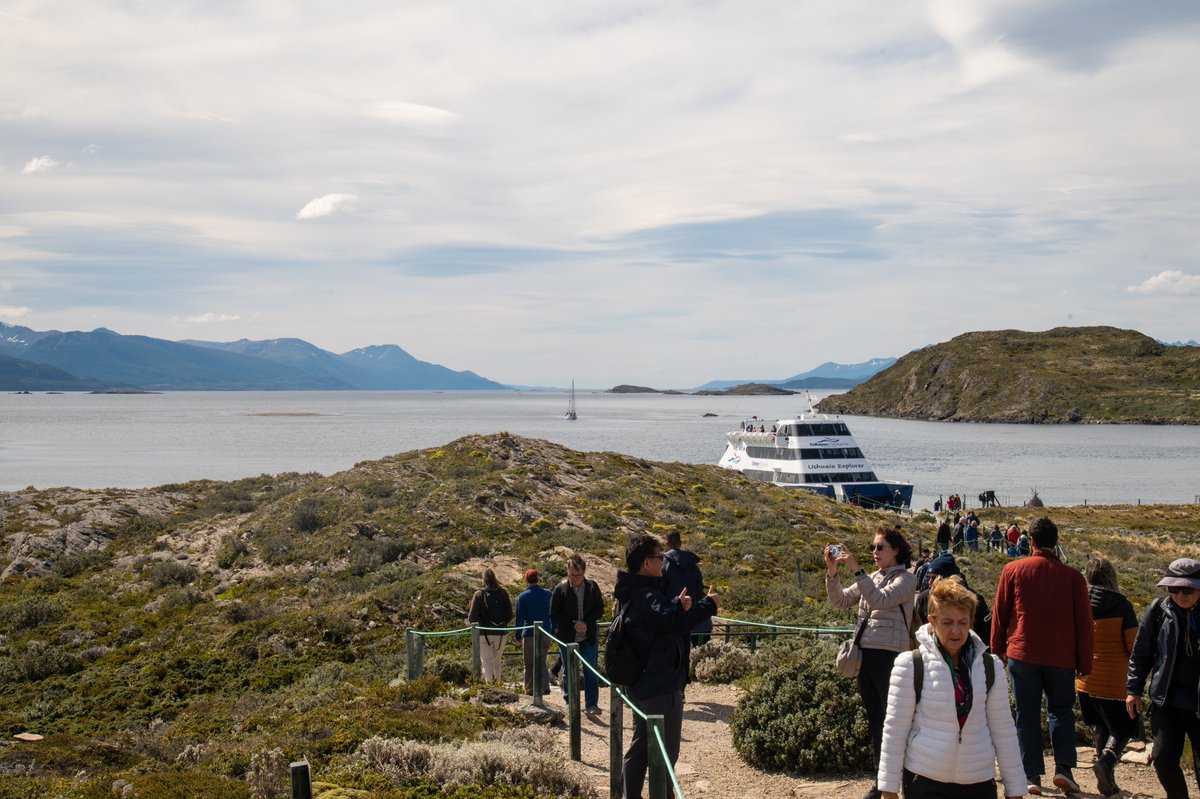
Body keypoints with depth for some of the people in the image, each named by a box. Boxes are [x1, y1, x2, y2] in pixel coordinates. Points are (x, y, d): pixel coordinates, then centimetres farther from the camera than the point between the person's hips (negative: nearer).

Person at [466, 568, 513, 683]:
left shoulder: (479, 594, -9)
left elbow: (472, 617, -10)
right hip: (500, 633, 3)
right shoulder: (503, 593, -1)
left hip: (484, 633, -3)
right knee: (498, 661, 17)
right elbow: (510, 615, 2)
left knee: (487, 661, 2)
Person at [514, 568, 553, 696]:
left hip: (529, 634, -3)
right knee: (542, 661, 14)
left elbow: (519, 618, -2)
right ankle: (545, 687, 3)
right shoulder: (547, 594, 3)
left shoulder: (522, 596, -5)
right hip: (545, 633, 3)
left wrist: (518, 637, 3)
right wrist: (552, 632, 15)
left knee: (530, 664, 7)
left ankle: (530, 689, 6)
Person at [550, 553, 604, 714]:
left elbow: (599, 609, 1)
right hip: (567, 638, -1)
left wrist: (586, 623, -14)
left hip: (588, 637, 1)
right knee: (569, 671, 9)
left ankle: (591, 704, -1)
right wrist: (573, 624, -15)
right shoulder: (560, 589, -6)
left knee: (590, 671, -3)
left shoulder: (592, 587, -2)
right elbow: (554, 613, -5)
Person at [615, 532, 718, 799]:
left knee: (640, 746, 17)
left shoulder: (633, 593, 11)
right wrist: (707, 604, -19)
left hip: (640, 684, 10)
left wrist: (677, 605, -2)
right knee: (665, 750, -2)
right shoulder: (647, 597, -22)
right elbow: (676, 624, -31)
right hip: (661, 687, -10)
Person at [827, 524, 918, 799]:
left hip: (889, 657, -7)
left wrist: (856, 569, -26)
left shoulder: (905, 579, -7)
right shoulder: (871, 578, 14)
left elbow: (879, 600, -23)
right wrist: (832, 572, -5)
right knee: (874, 721, 12)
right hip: (865, 654, 7)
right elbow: (840, 600, 9)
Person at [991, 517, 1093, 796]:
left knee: (1027, 715, 7)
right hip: (1061, 658, 1)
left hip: (1022, 655, 0)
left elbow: (999, 614, 4)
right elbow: (1084, 622, 1)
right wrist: (1084, 663, 8)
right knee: (1061, 710, 16)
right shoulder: (1072, 576, -2)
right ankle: (1064, 768, 3)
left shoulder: (1013, 570, -1)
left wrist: (998, 649, 14)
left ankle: (1032, 776, 6)